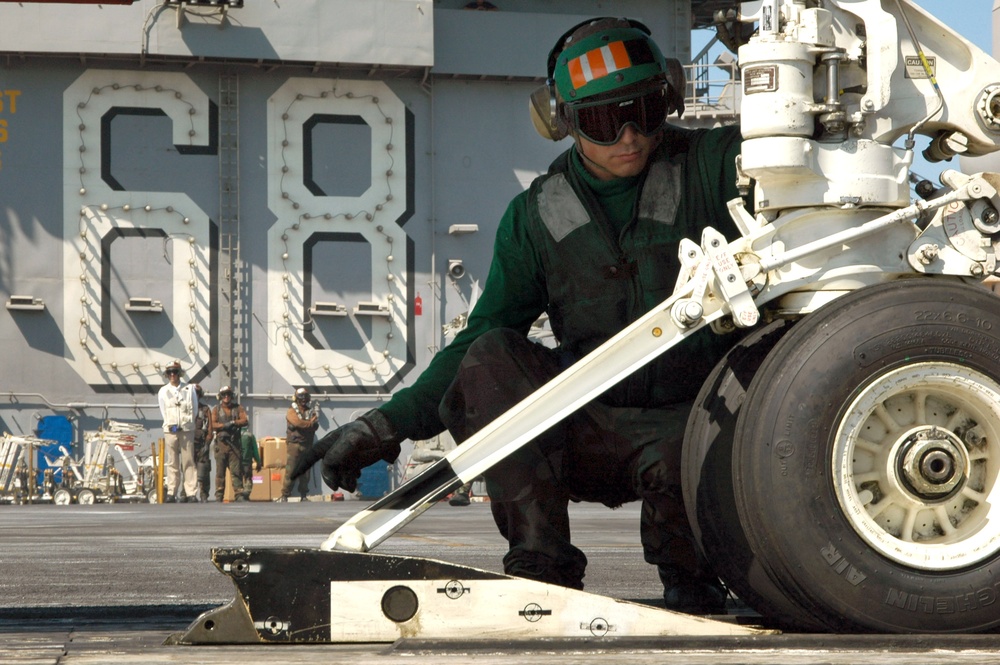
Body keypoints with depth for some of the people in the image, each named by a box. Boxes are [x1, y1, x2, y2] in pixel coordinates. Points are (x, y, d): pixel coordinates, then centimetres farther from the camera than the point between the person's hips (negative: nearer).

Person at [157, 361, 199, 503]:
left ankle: (191, 493, -5)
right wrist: (171, 425, 1)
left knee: (189, 462, -4)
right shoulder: (163, 391, 11)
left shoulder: (189, 389, 10)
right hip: (170, 430, 0)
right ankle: (171, 492, -1)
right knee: (172, 463, -2)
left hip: (187, 429, 0)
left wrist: (187, 422, 1)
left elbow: (194, 409, 7)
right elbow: (163, 412, 10)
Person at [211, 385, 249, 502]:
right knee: (220, 471, -1)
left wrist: (233, 422, -14)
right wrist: (224, 425, -16)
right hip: (221, 442, 0)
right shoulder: (216, 409, 12)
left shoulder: (238, 408, 14)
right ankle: (219, 496, 3)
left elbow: (245, 420, 0)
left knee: (236, 470, -6)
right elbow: (213, 424, -1)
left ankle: (238, 494, -8)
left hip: (235, 443, 0)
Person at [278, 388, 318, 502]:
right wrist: (310, 423, -10)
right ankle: (284, 495, -8)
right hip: (294, 444, -4)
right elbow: (297, 422, -17)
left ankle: (304, 496, 11)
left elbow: (315, 426, 4)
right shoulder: (292, 411, 1)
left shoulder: (310, 411, 14)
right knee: (290, 471, -9)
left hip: (307, 445, 4)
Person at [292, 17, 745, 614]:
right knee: (490, 358, -22)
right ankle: (544, 566, -21)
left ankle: (689, 579, -2)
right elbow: (478, 342, 8)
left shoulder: (709, 164, 0)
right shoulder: (537, 217, 7)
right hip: (588, 432, 3)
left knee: (676, 460, -38)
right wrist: (384, 428, -3)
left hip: (691, 422, -3)